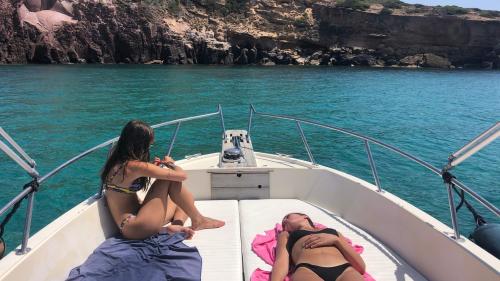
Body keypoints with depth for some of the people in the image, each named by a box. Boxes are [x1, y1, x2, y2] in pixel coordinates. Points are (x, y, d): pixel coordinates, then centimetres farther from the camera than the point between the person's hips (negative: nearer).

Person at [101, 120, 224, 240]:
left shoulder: (117, 163, 6)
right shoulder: (134, 166, -21)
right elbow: (182, 175, -19)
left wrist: (153, 167, 12)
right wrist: (171, 163, 2)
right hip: (136, 229, -10)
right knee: (170, 179, -9)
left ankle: (175, 226, -10)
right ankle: (197, 220, 2)